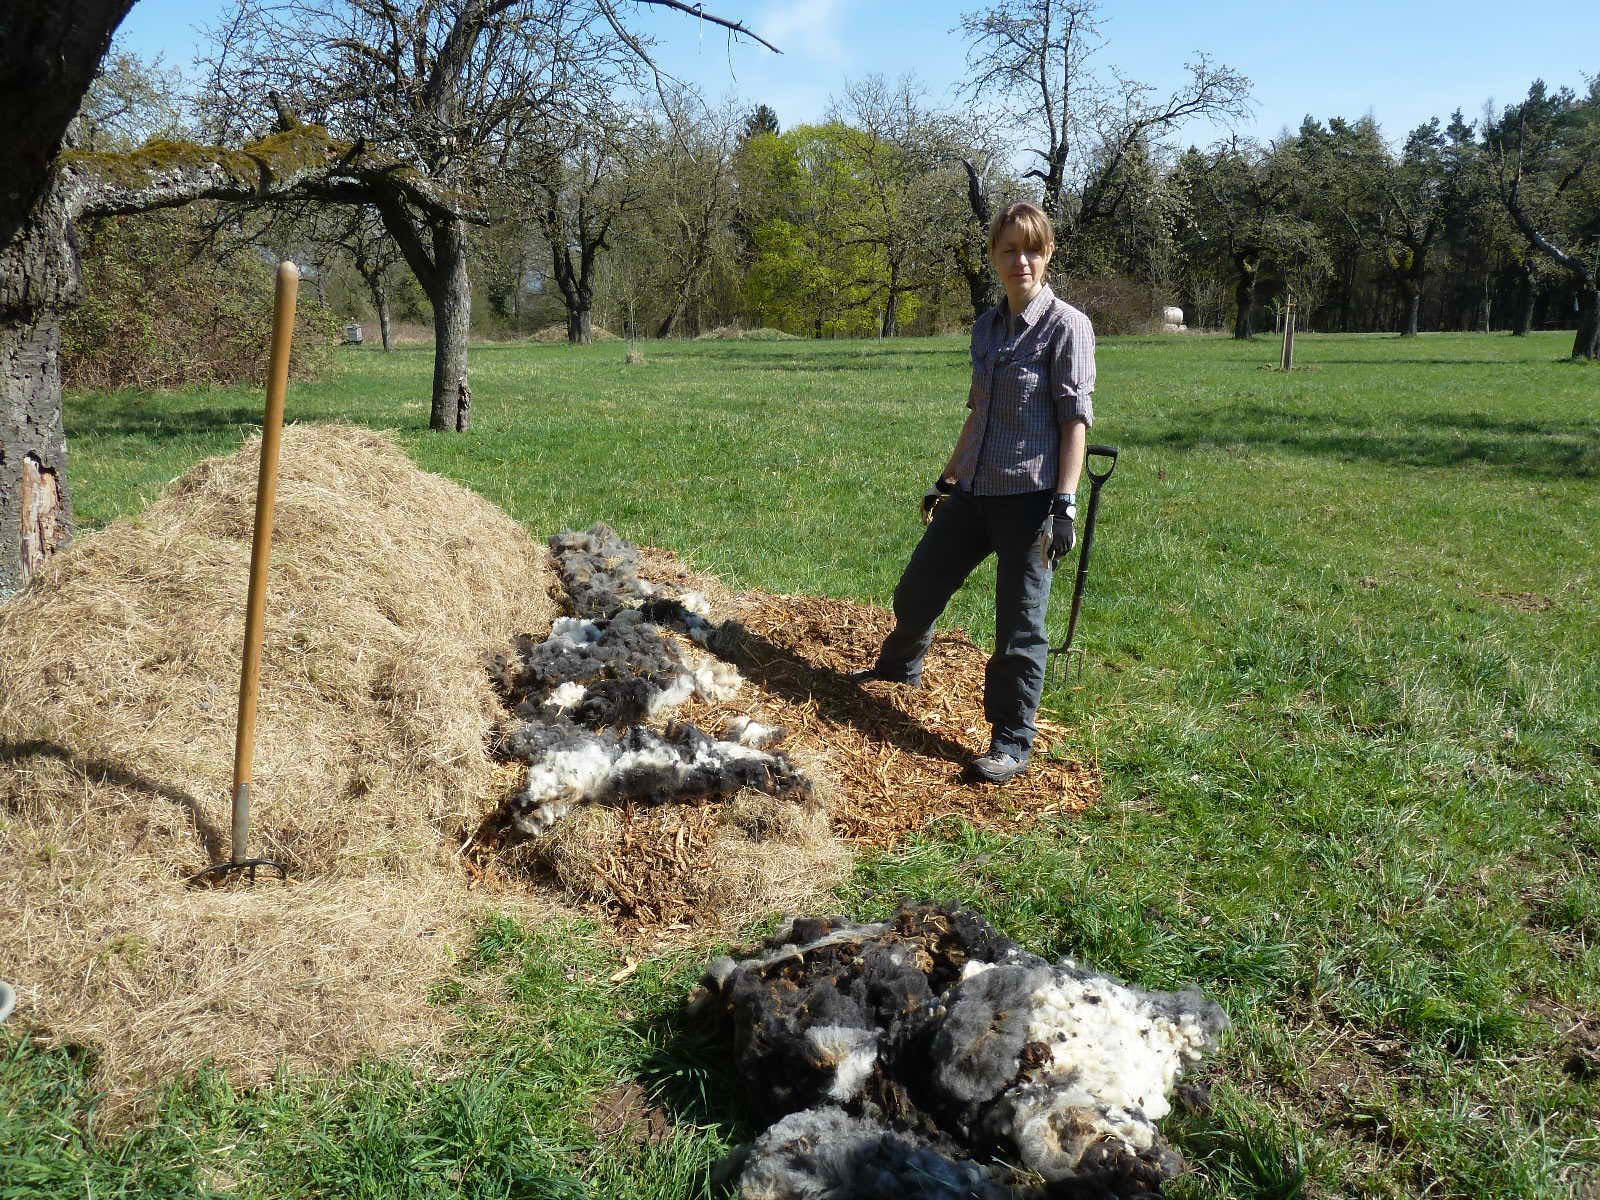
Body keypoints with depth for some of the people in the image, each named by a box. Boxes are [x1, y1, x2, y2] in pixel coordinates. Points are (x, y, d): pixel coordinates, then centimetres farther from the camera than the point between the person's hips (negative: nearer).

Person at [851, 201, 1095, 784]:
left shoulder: (1065, 326, -8)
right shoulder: (987, 326, 11)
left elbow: (1075, 420, -12)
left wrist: (1065, 504, -19)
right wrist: (946, 479, 22)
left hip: (1030, 497, -7)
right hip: (975, 492, 7)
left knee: (1020, 625, -2)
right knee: (917, 588, 18)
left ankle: (1013, 745, 12)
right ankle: (900, 667, 47)